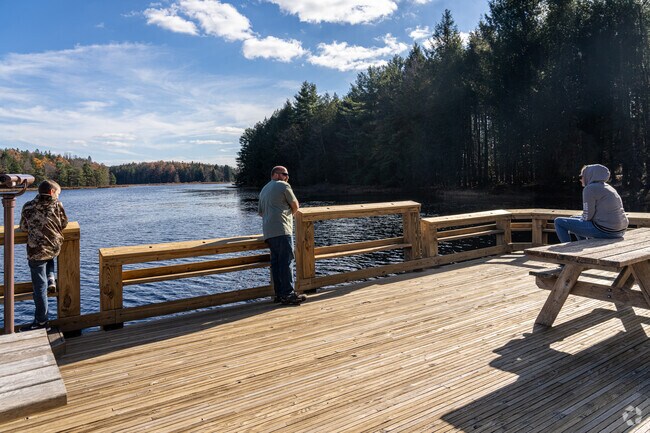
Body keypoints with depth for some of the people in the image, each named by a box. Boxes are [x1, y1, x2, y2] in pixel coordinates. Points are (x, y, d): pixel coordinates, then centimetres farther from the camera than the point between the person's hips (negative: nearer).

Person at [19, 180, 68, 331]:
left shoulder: (28, 207, -1)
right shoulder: (57, 205, -2)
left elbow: (23, 228, 9)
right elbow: (64, 224, 7)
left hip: (36, 252, -2)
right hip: (55, 249, 2)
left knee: (40, 287, 4)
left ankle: (41, 321, 12)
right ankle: (51, 280, 20)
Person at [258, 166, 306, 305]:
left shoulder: (264, 190, 26)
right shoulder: (284, 186, 0)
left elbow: (260, 212, 31)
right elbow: (295, 206, 4)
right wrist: (288, 214, 23)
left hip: (268, 232, 9)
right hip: (281, 230, -9)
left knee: (276, 262, 7)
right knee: (286, 261, -10)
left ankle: (279, 294, 7)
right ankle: (288, 294, -13)